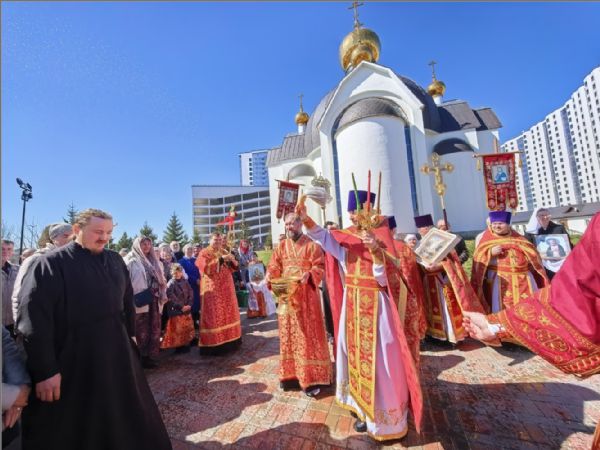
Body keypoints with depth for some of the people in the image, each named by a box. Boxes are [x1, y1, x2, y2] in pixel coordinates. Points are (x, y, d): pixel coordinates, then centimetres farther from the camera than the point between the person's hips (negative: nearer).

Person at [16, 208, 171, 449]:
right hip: (73, 361, -5)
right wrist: (45, 369, -19)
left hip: (118, 352, 5)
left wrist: (130, 334, 13)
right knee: (75, 427, 16)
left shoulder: (115, 260, 2)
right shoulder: (50, 264, -14)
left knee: (126, 415, 23)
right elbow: (34, 318, -18)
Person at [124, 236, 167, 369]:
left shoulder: (154, 261, 19)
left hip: (154, 302, 6)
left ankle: (152, 357, 21)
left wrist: (163, 295, 12)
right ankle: (142, 359, 13)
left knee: (154, 331, 10)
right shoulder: (130, 260, -1)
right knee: (142, 333, 0)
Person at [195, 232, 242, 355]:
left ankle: (229, 339, 20)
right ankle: (214, 343, 0)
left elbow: (233, 268, 12)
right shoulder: (204, 253, -3)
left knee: (228, 313, 10)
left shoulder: (224, 252, 14)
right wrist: (221, 259, -22)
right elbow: (206, 268, -19)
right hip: (212, 288, -6)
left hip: (226, 288, 6)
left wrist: (233, 261, -9)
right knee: (214, 316, -6)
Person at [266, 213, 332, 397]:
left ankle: (311, 377, 13)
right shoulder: (281, 247, 8)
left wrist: (309, 275, -26)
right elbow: (273, 267, 5)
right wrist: (270, 277, -16)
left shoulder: (311, 245, -3)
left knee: (308, 335, 2)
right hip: (287, 296, 4)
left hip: (307, 296, -4)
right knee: (289, 335, 12)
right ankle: (290, 373, 26)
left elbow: (320, 267, -8)